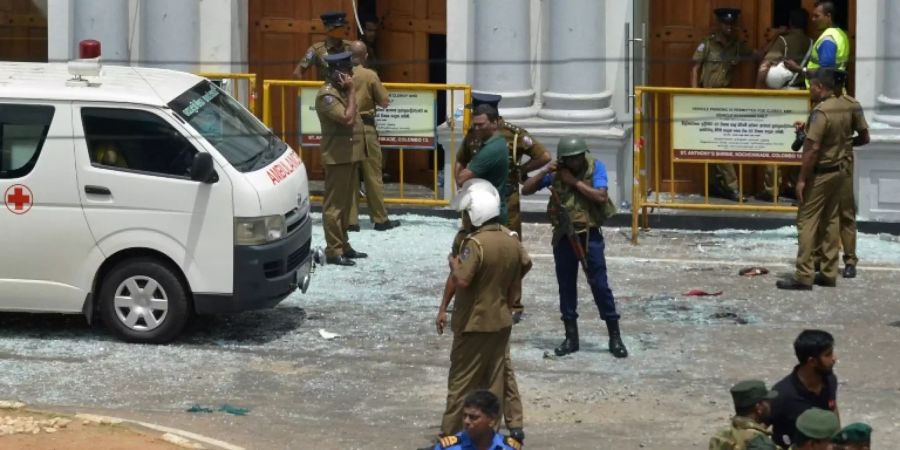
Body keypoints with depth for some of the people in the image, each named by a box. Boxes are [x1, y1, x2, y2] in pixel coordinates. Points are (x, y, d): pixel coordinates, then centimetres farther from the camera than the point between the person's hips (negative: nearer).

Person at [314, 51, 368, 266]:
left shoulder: (341, 91, 16)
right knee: (335, 204, -7)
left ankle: (343, 245, 22)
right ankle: (333, 251, -6)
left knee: (345, 203, 15)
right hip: (337, 156, -10)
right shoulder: (327, 94, -15)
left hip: (350, 154, 10)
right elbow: (348, 118, -23)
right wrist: (351, 91, -17)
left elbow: (353, 118, 22)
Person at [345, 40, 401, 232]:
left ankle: (350, 220, 8)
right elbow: (384, 101, -1)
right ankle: (380, 219, 11)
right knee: (373, 175, 6)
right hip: (365, 127, -2)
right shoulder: (370, 76, -7)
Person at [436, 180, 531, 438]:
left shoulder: (475, 244, -22)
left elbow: (460, 281, -28)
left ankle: (449, 435, 4)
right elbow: (525, 266, 19)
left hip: (474, 325, -7)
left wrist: (453, 262, -9)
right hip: (501, 321, 7)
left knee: (461, 383, 0)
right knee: (494, 382, 10)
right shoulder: (511, 240, 3)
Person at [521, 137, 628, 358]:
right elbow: (526, 190, -1)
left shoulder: (596, 167, -8)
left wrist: (574, 182, -18)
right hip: (563, 236, 3)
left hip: (589, 234, -3)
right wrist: (545, 171, -15)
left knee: (599, 284, -2)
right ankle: (571, 337, 17)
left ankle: (615, 337, 5)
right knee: (566, 286, 7)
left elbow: (601, 196, -21)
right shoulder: (555, 173, -1)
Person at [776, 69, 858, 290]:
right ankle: (829, 273, 17)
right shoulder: (846, 107, 4)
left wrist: (802, 178, -18)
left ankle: (803, 276, -6)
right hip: (839, 170, 8)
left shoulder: (820, 112, -21)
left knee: (807, 222, -4)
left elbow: (813, 149, -25)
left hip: (820, 173, -8)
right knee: (830, 221, 14)